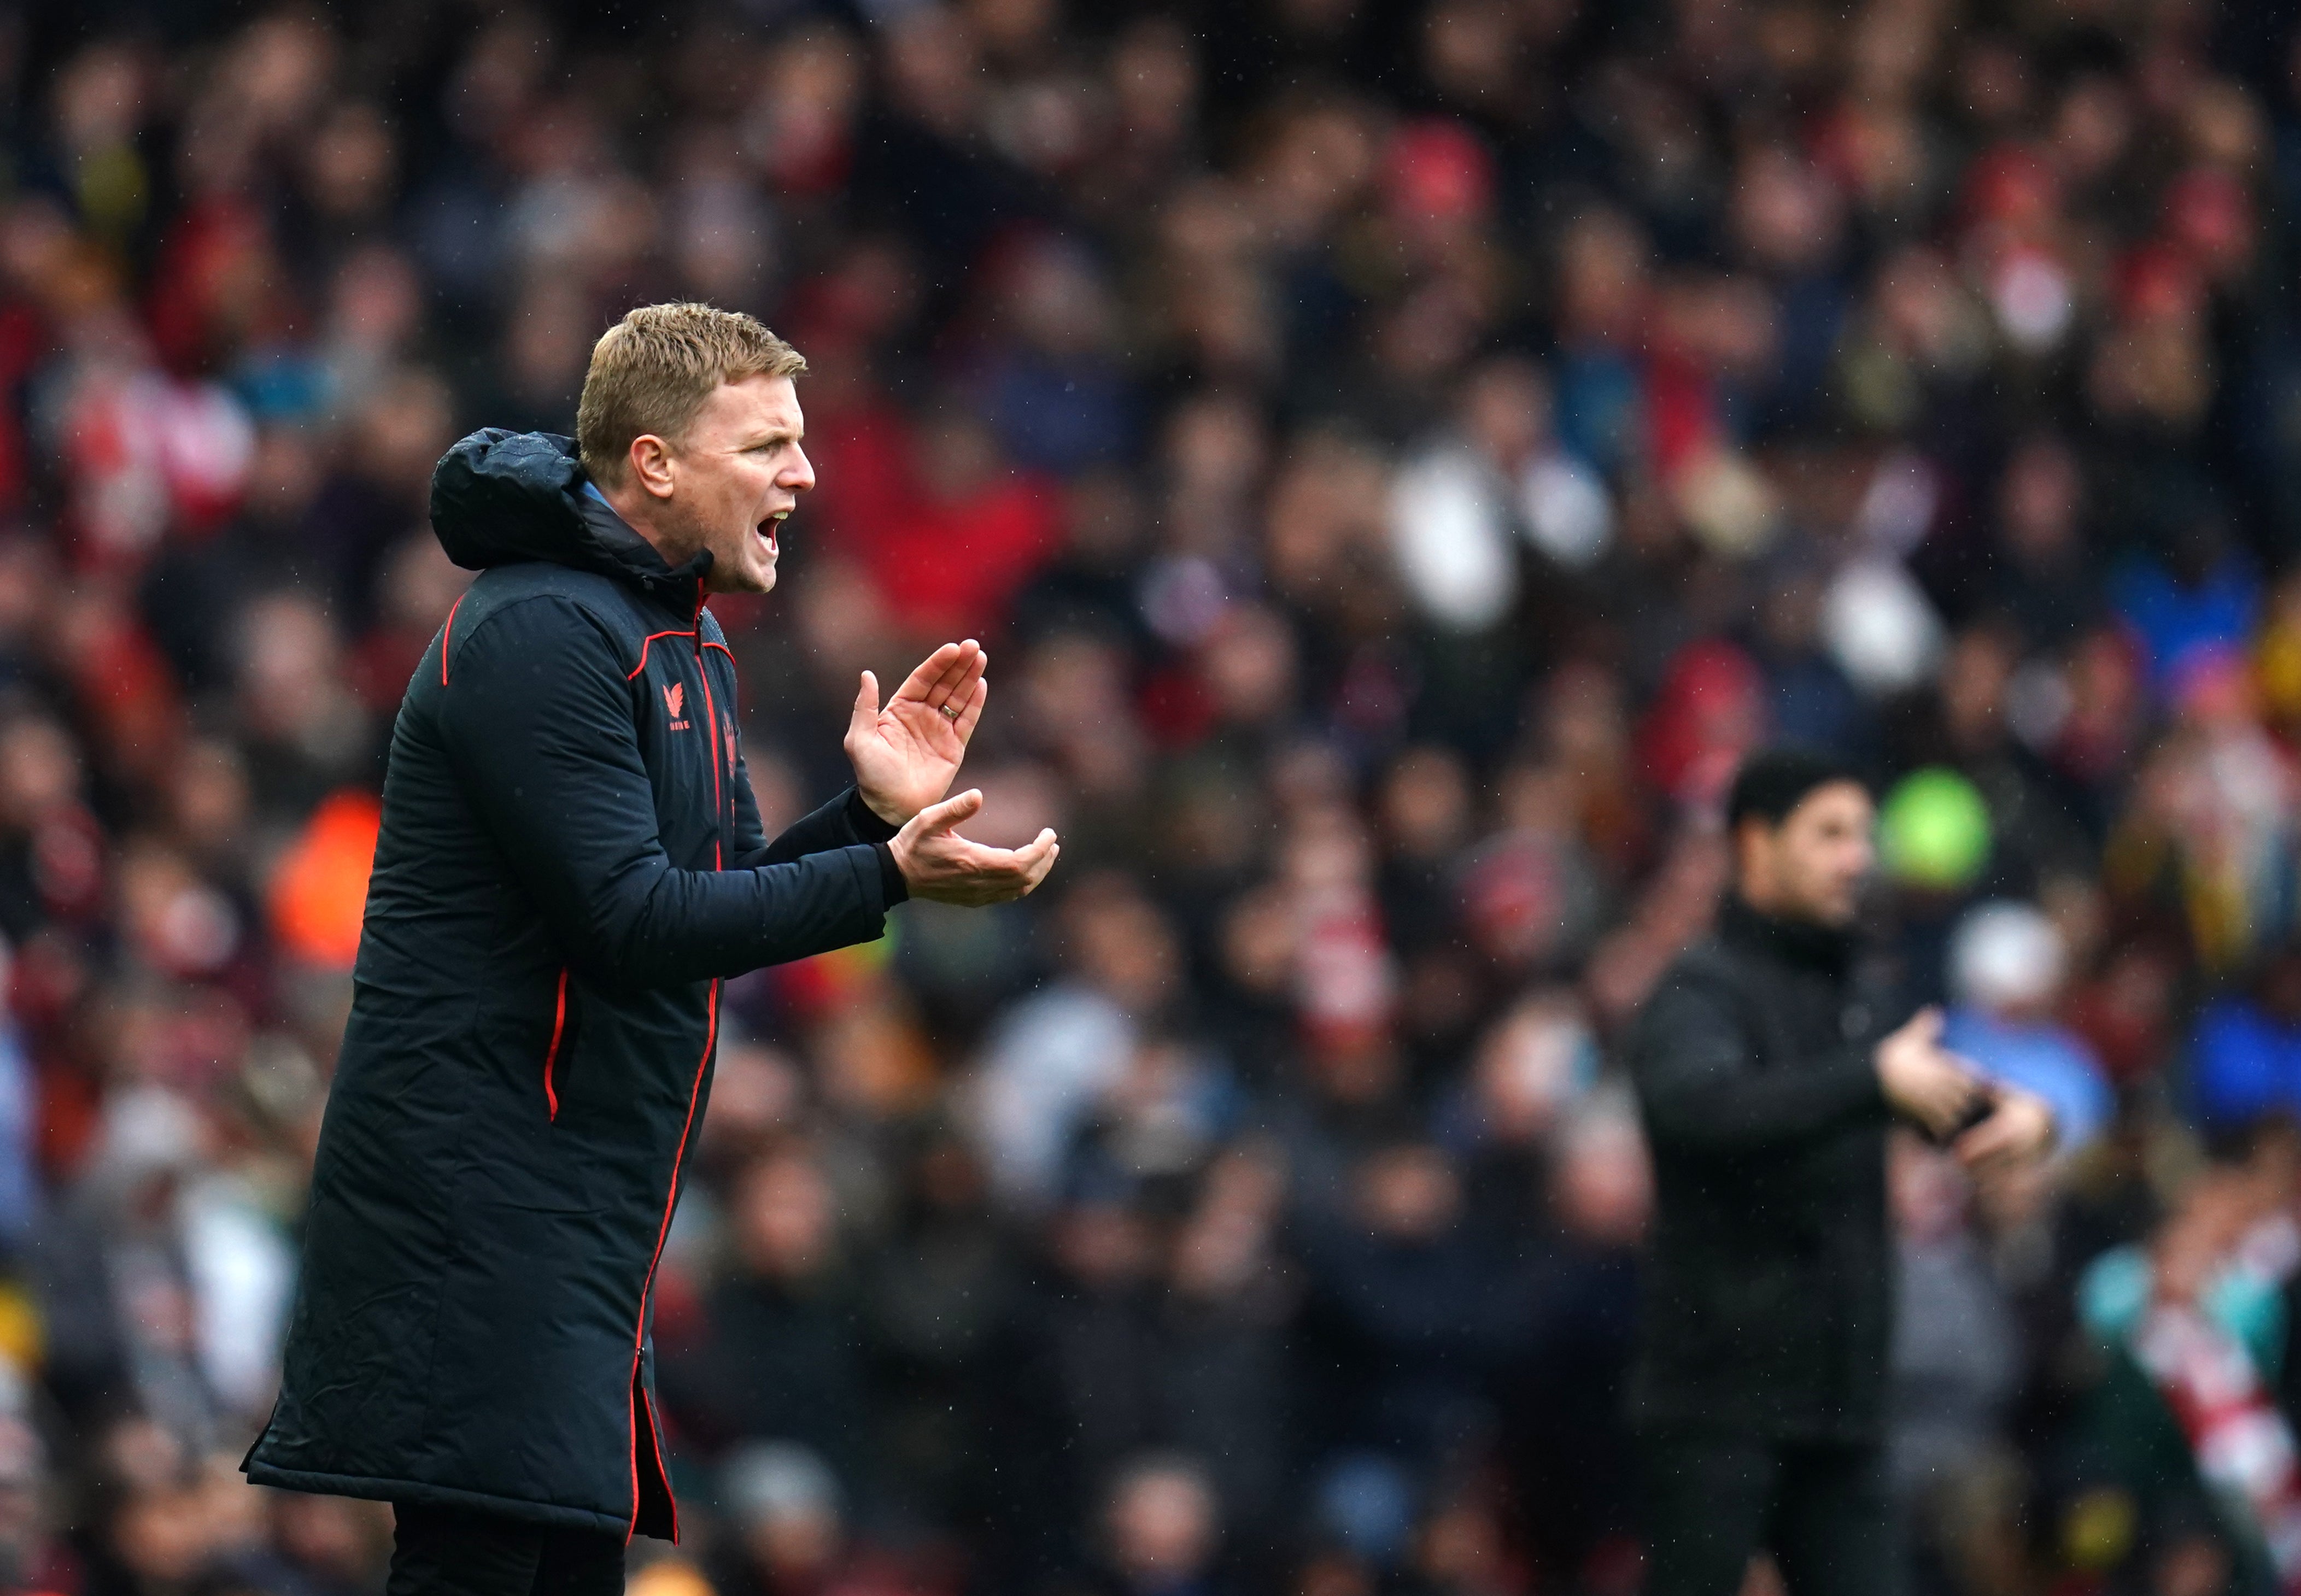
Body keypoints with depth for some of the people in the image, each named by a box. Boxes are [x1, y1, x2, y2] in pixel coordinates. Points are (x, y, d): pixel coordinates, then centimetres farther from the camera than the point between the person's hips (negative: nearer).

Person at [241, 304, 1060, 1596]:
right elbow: (632, 920, -22)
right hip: (478, 1190, -10)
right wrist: (887, 876, -23)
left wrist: (875, 812, 6)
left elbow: (730, 899, 20)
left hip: (592, 1213, 10)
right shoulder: (540, 637, -15)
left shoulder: (687, 645, 18)